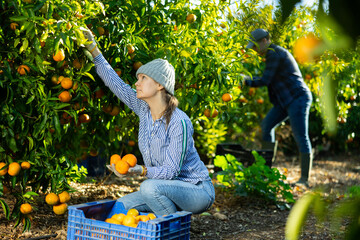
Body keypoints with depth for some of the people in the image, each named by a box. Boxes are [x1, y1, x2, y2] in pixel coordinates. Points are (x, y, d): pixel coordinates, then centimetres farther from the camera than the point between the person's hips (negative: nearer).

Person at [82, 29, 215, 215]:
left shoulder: (179, 122, -24)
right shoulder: (144, 110, -2)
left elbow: (171, 171, -23)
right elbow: (116, 84, 5)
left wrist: (141, 170, -38)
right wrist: (93, 49, 5)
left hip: (198, 191, -7)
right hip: (166, 190, 7)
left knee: (150, 187, -33)